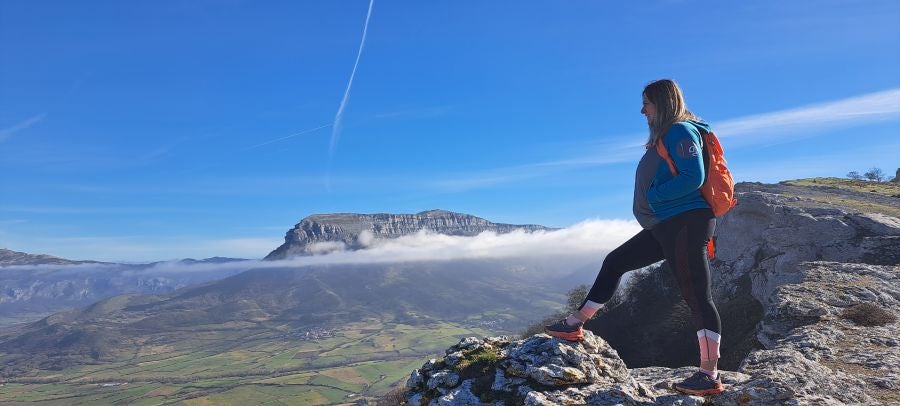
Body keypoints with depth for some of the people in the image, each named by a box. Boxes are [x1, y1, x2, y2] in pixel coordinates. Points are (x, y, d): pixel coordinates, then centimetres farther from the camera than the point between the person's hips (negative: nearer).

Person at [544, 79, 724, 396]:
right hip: (665, 227, 11)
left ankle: (709, 376, 1)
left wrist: (652, 196, -14)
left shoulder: (681, 131, -10)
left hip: (685, 224, -11)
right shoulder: (665, 136, 20)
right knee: (614, 262, 13)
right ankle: (575, 324, 19)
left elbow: (693, 178, -21)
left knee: (696, 296, -6)